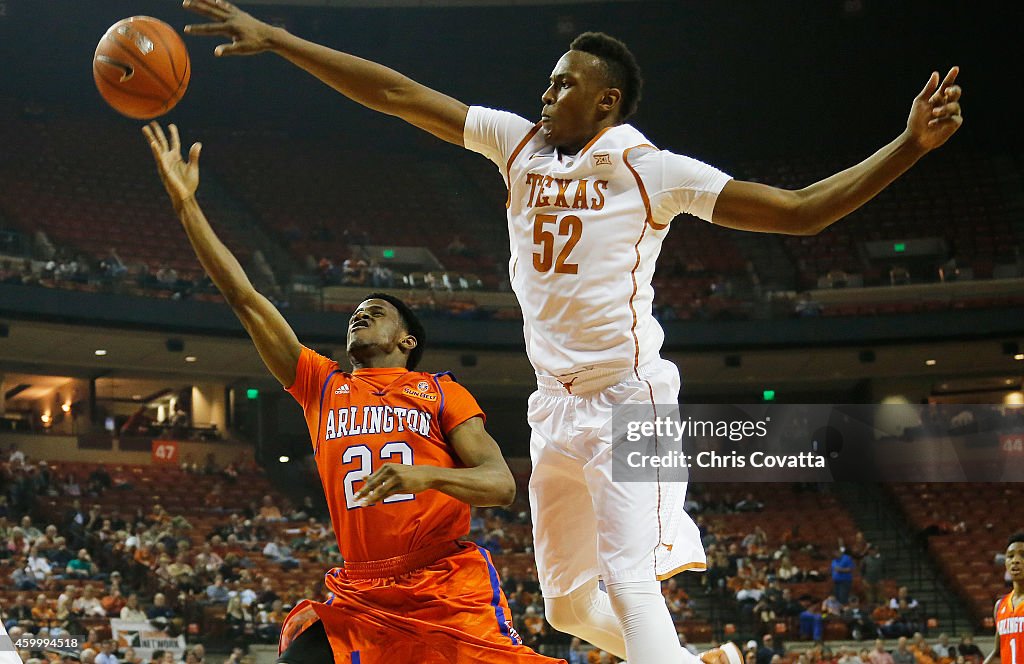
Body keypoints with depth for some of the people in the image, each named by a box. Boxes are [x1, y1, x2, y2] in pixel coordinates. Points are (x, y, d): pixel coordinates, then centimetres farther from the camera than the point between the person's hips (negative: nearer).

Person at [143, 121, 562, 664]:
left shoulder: (442, 393, 9)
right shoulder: (323, 386, 16)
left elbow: (501, 484, -3)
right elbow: (244, 298, 11)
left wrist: (427, 475, -23)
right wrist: (185, 203, 7)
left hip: (451, 593, -2)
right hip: (360, 599, 2)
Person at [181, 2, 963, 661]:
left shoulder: (652, 170, -7)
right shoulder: (519, 144, 7)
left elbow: (799, 210, -10)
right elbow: (395, 92, 6)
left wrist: (911, 146, -22)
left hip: (628, 400, -7)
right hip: (556, 407, 7)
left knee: (630, 580, -21)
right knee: (569, 601, 13)